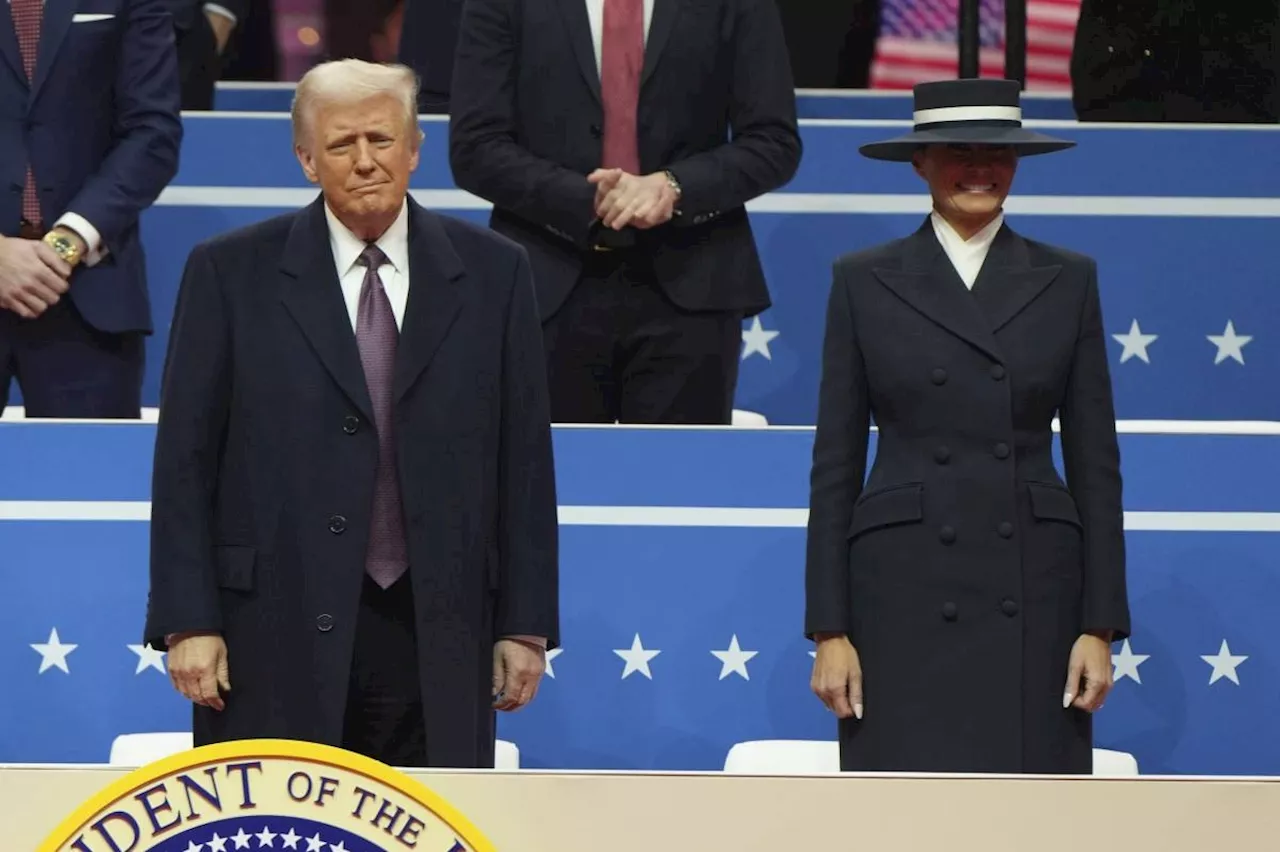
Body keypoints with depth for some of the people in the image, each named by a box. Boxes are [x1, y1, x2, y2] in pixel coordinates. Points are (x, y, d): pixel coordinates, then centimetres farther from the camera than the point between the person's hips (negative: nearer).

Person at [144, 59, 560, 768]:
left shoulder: (491, 274, 7)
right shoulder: (231, 274, 3)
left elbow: (524, 459, 8)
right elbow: (186, 461, 2)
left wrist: (526, 626, 5)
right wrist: (188, 622, -5)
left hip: (438, 636, 2)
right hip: (279, 634, -1)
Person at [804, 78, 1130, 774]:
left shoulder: (1068, 282, 10)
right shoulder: (865, 283, 7)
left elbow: (1096, 463, 8)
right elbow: (835, 466, 6)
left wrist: (1101, 625, 1)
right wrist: (829, 630, -1)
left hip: (1033, 595, 1)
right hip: (905, 594, -1)